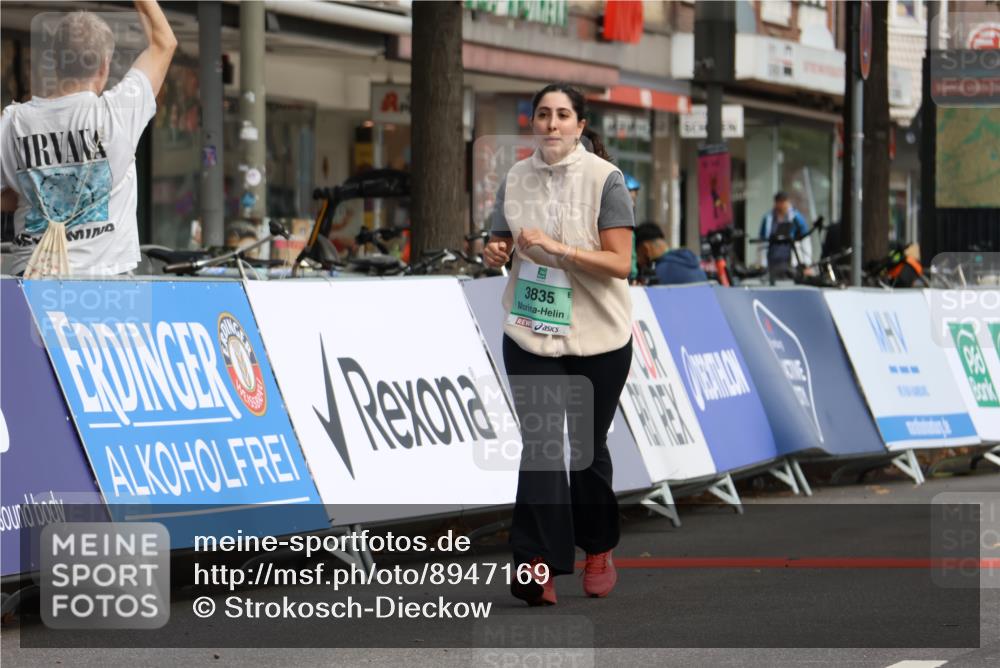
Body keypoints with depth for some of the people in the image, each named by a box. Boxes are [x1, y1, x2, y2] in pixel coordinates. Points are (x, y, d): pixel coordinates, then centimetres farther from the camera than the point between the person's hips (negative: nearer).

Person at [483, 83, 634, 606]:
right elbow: (503, 245, 17)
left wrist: (556, 248, -24)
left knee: (587, 447, 10)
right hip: (531, 336, 2)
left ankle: (599, 549, 32)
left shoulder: (604, 180, -8)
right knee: (539, 445, -10)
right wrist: (495, 253, -6)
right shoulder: (516, 179, 4)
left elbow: (620, 263, -15)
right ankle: (538, 564, -16)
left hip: (597, 338, -2)